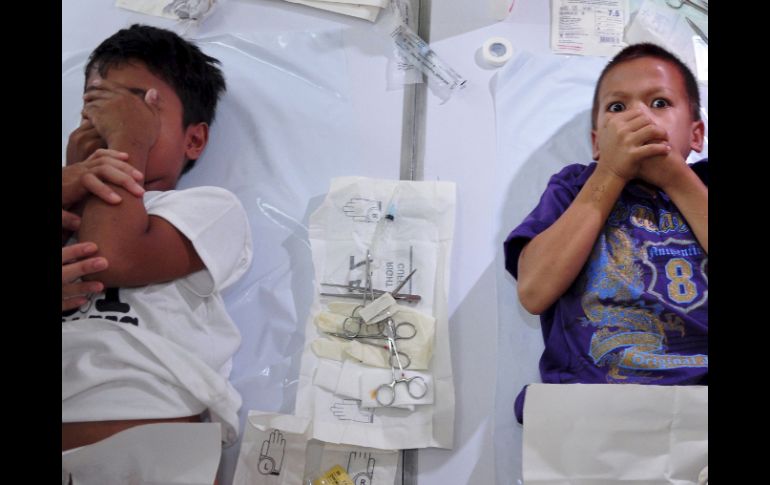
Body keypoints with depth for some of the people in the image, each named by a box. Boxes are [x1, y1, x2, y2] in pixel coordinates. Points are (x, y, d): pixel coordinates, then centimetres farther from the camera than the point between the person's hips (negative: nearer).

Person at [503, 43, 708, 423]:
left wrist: (676, 178, 2)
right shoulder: (577, 187, 14)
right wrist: (611, 173, 0)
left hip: (699, 378, 2)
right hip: (591, 382, -1)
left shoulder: (700, 186, 17)